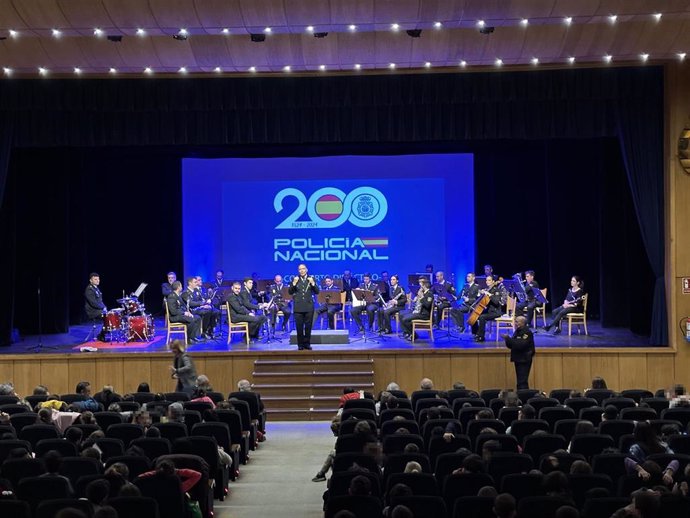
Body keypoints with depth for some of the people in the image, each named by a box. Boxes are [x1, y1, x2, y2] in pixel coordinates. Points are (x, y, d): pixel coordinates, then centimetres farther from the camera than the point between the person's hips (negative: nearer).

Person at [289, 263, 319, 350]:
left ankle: (307, 343, 15)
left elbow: (317, 292, 0)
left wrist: (312, 283, -13)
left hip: (309, 306, 0)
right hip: (298, 307, 0)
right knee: (299, 327, 1)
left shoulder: (311, 279, 6)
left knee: (308, 326, 4)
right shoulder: (295, 279, 5)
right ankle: (300, 344, 10)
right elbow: (290, 292, -2)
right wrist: (294, 283, -15)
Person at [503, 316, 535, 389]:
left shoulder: (526, 332, -13)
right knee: (520, 381, 13)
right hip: (518, 359, 9)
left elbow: (520, 345, -26)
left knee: (522, 381, -13)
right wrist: (507, 340, -5)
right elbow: (511, 346, 16)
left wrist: (508, 339, -23)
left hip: (524, 360, -9)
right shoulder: (517, 331, 14)